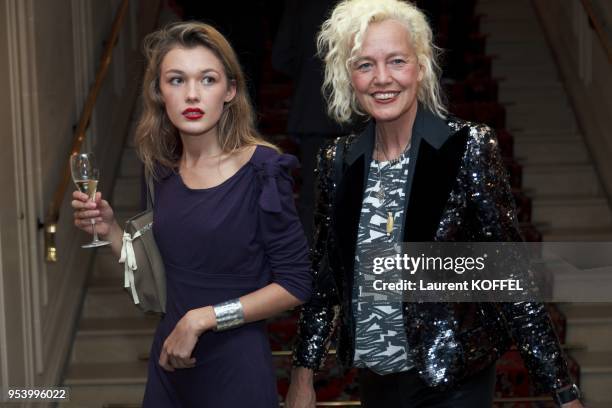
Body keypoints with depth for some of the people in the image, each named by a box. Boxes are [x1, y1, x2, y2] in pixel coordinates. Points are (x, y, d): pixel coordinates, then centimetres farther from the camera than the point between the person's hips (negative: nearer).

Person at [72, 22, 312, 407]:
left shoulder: (261, 169, -14)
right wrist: (110, 230, -5)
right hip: (170, 358, 5)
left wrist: (203, 319, -17)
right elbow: (162, 277, 9)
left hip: (236, 365, -5)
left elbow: (295, 283, -13)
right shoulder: (164, 167, 1)